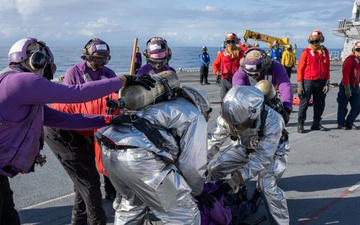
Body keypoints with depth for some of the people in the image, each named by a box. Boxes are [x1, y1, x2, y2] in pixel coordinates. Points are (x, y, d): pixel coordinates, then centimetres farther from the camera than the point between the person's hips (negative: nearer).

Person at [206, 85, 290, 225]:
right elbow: (214, 140, -18)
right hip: (244, 146, 5)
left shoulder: (272, 121, -42)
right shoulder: (230, 115, -30)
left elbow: (262, 157, -37)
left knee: (267, 186, -26)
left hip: (272, 150, -4)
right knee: (214, 168, -2)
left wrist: (234, 181, -38)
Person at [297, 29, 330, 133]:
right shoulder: (306, 52, -5)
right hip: (308, 81, -4)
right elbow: (300, 69, -5)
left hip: (321, 82, 5)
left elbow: (327, 68, 10)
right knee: (304, 103, -2)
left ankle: (316, 124, 24)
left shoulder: (325, 51, 7)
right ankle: (300, 124, 7)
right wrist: (300, 84, -9)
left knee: (320, 104, 11)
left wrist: (327, 82, 4)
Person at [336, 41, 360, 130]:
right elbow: (345, 74, -18)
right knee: (343, 106, 4)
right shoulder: (350, 59, -14)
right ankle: (341, 124, 16)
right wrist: (347, 88, -20)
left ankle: (349, 123, 22)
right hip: (347, 86, -8)